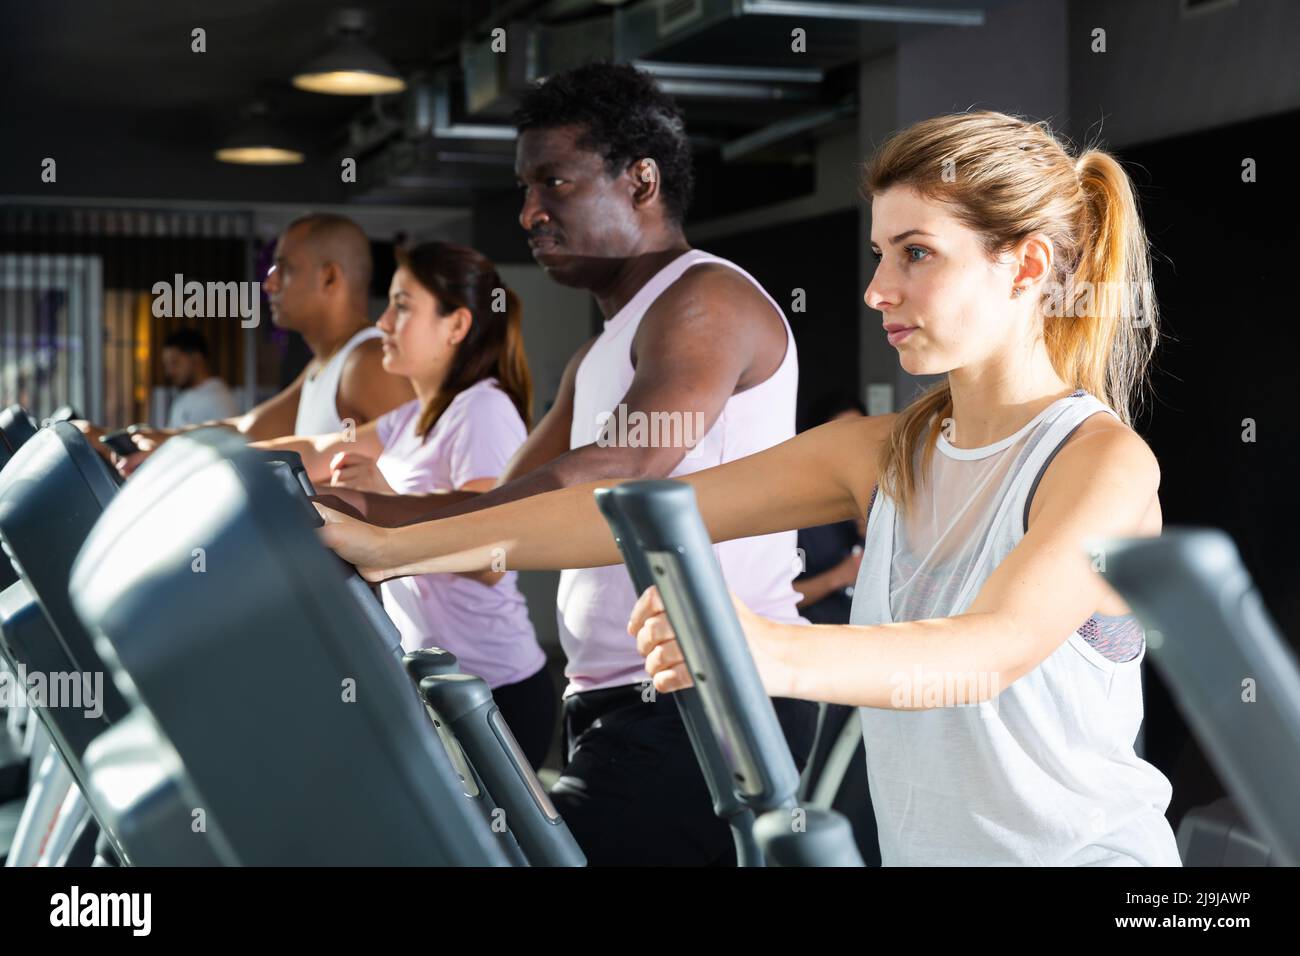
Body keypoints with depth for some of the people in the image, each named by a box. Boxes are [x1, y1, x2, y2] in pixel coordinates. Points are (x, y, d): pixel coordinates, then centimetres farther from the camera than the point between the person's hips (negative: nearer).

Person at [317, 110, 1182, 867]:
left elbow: (991, 650, -28)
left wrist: (777, 655, -45)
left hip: (1081, 849, -5)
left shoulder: (1106, 461, -11)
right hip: (918, 846, 5)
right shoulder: (883, 453, 7)